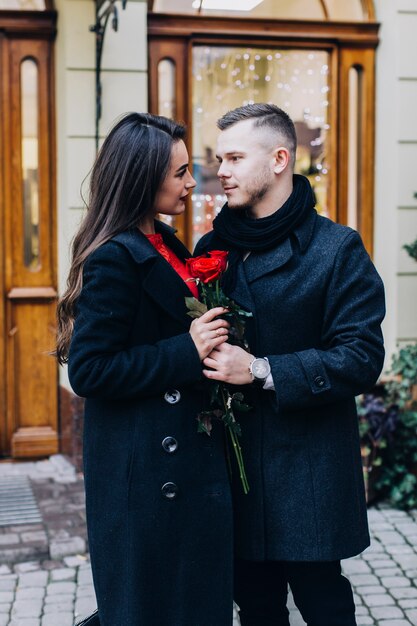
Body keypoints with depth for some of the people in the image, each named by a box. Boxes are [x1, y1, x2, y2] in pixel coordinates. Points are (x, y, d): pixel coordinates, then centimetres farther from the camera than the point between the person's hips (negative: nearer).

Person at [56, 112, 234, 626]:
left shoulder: (164, 246, 9)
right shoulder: (115, 257, -19)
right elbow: (88, 371, -23)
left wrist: (209, 341, 5)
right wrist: (186, 351, -23)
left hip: (185, 456, 9)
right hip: (146, 472, -9)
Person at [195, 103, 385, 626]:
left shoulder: (337, 249, -8)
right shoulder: (213, 248, 9)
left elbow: (362, 358, -16)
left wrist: (262, 371, -21)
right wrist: (197, 349, -6)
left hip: (307, 474, -5)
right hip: (234, 463, 5)